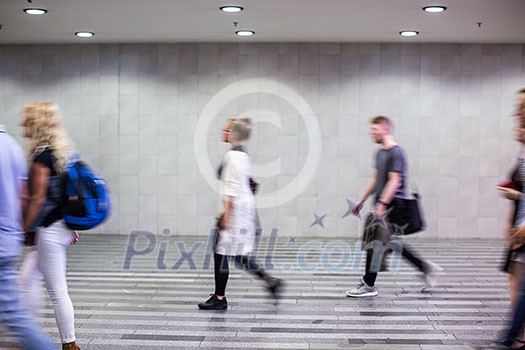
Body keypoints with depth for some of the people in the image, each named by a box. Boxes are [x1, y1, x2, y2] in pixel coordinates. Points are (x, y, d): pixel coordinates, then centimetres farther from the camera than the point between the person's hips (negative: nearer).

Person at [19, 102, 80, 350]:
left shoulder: (41, 157, -16)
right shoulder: (62, 152, 11)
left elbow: (37, 199, -18)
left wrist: (23, 230, -12)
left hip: (49, 230, -10)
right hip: (63, 226, 10)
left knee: (57, 291, -1)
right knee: (26, 280, 19)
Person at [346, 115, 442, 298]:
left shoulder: (395, 153, -13)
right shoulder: (380, 153, 15)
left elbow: (395, 181, -19)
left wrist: (382, 204, -25)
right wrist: (361, 200, 21)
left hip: (391, 206, -9)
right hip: (382, 205, 9)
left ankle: (369, 286, 4)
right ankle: (426, 267, 22)